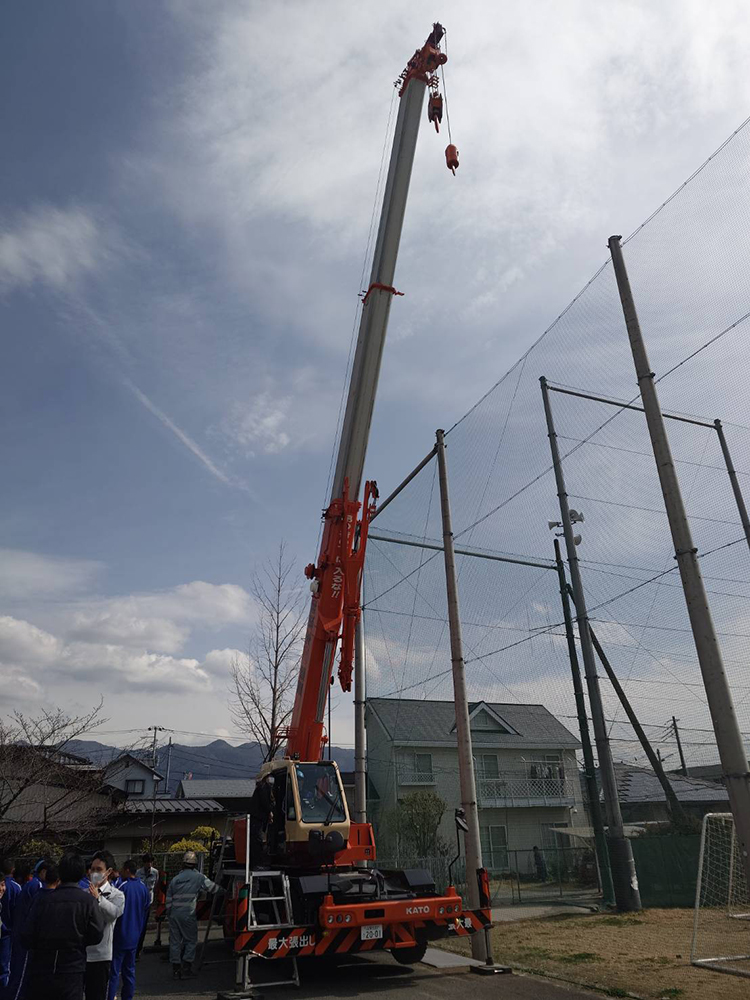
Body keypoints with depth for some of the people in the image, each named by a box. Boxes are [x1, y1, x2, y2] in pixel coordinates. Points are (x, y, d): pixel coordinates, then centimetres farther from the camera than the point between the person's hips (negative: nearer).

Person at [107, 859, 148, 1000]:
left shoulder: (122, 887, -17)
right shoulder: (143, 887, 4)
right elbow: (145, 910, 12)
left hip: (120, 935, -6)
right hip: (135, 936, 6)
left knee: (114, 971, 0)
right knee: (130, 970, 15)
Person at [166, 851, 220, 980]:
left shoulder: (175, 879, 10)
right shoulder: (198, 877, -3)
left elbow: (168, 899, 12)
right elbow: (212, 887, 5)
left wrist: (169, 913, 21)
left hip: (174, 915, 4)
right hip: (188, 915, -4)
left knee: (175, 941, 12)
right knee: (191, 941, 8)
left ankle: (176, 969, 16)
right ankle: (186, 969, 8)